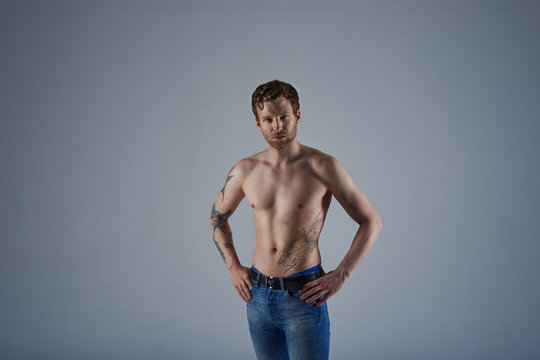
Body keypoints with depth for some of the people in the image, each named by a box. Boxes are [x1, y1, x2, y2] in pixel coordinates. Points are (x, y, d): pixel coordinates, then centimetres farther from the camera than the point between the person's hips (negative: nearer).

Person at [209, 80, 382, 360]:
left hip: (303, 297, -4)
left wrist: (340, 275, -9)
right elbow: (217, 215, 19)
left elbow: (371, 222, -4)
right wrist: (233, 267, 10)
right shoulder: (245, 171, 1)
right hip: (257, 295, 4)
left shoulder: (322, 167, -9)